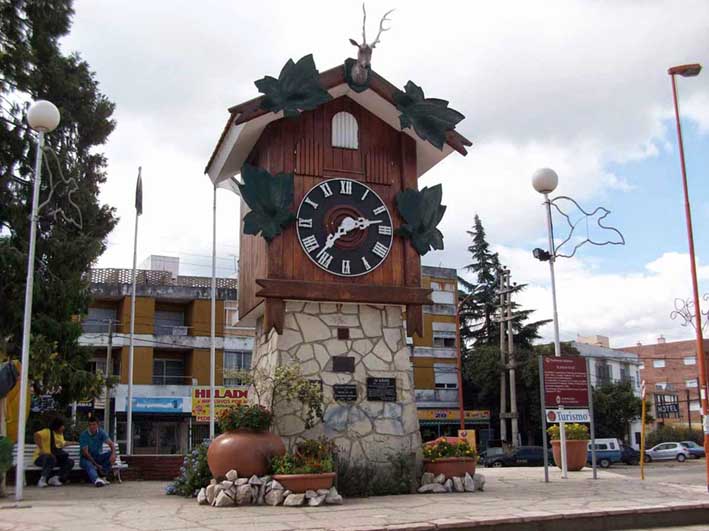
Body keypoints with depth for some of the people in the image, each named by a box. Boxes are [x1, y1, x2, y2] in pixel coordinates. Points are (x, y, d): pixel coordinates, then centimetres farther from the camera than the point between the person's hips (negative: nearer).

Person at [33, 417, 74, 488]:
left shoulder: (60, 434, 15)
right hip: (40, 458, -8)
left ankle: (54, 479, -15)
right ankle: (42, 479, -29)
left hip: (55, 458, 8)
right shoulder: (47, 432, -14)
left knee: (70, 462, -12)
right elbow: (37, 435, -33)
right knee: (51, 458, -41)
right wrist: (41, 449, -32)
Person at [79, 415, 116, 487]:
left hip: (98, 457, 4)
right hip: (87, 458, -4)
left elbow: (111, 444, -14)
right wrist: (96, 465, -23)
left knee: (111, 454, -21)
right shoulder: (84, 435, -14)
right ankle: (96, 479, -64)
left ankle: (100, 475, -30)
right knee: (88, 465, -37)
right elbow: (85, 453, -18)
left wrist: (113, 454, -37)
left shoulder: (101, 433, -4)